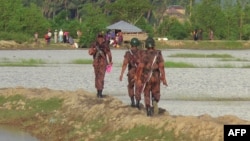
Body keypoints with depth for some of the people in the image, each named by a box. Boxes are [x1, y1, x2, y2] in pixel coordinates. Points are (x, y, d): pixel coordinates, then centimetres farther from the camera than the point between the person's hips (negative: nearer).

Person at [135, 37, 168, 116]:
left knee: (147, 95, 13)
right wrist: (163, 79, -6)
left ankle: (148, 110, 7)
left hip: (146, 77, -1)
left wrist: (138, 79, -5)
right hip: (156, 77, 1)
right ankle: (155, 102, -17)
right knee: (156, 93, 15)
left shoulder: (144, 55, -11)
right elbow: (161, 67, -10)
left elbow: (140, 67, -12)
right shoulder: (158, 54, -6)